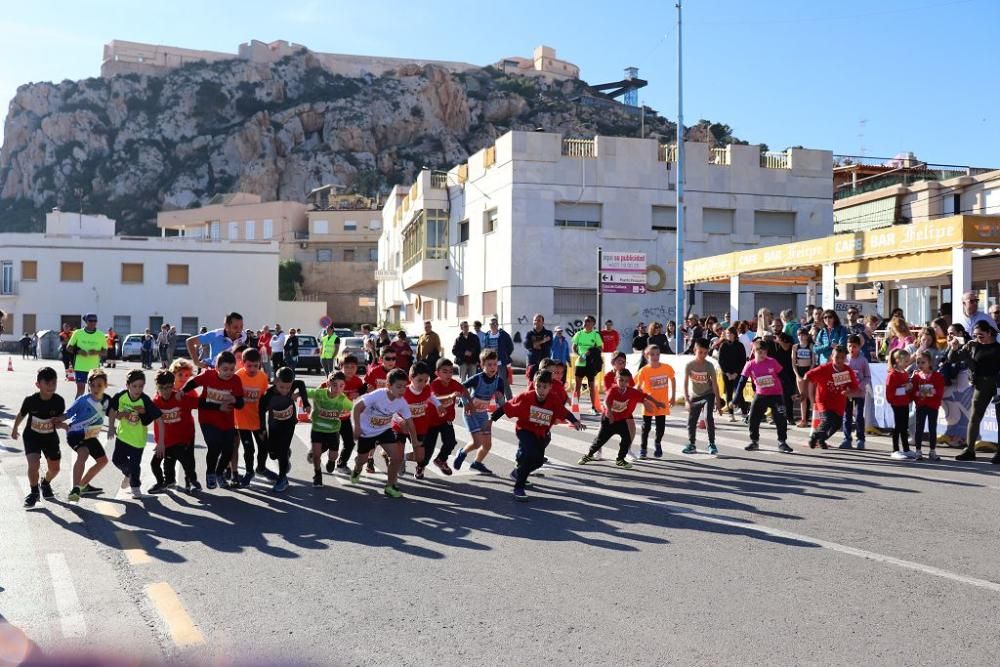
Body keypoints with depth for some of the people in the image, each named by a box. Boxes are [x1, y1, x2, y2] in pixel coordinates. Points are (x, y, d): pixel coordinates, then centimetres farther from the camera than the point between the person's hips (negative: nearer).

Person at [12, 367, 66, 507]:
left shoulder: (59, 401, -20)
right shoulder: (30, 400, -22)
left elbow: (60, 420, -6)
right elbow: (21, 415, -2)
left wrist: (58, 422, -30)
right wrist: (14, 430, 14)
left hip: (50, 437, 2)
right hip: (32, 436, -2)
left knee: (54, 468, 12)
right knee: (34, 464, -21)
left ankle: (45, 483, 46)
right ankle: (34, 492, 3)